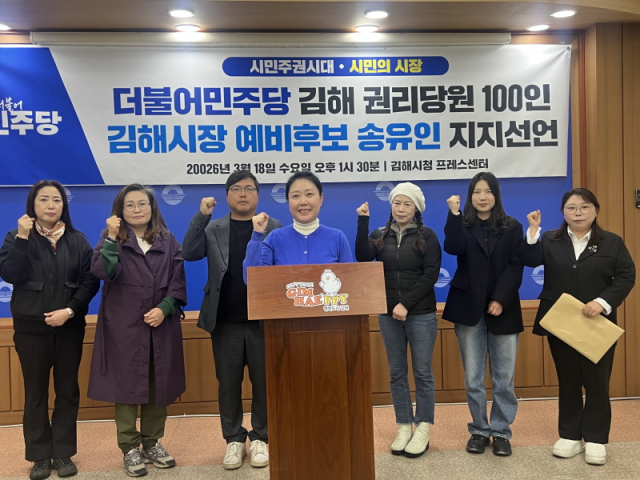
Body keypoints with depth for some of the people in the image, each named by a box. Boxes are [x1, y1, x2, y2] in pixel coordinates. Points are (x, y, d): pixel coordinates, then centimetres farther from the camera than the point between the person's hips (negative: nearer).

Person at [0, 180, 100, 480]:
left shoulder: (77, 240, 4)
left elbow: (90, 281, -2)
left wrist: (70, 310, -14)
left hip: (69, 327, 1)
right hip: (31, 328, -1)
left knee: (67, 390, 7)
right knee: (36, 392, 7)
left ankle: (63, 453, 19)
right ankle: (40, 456, 19)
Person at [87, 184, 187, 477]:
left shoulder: (168, 241, 8)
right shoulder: (112, 238, 3)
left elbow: (178, 281, 2)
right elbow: (102, 271, -15)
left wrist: (165, 308, -11)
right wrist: (112, 237, -19)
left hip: (161, 324, 2)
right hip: (123, 325, -2)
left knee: (158, 385, 9)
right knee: (126, 386, 3)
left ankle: (152, 443, 25)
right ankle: (130, 449, 16)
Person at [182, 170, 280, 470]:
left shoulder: (274, 228, 2)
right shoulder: (213, 229, 7)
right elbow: (189, 254, -6)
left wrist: (263, 231, -19)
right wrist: (201, 216, -14)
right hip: (225, 321, 2)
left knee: (263, 382, 7)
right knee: (228, 384, 10)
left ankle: (260, 438, 23)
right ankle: (234, 439, 24)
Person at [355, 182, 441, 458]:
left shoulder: (427, 236, -2)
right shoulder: (380, 236, 6)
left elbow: (431, 275, -10)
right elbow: (362, 257, -11)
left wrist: (406, 303, -16)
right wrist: (362, 222, -16)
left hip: (421, 314, -3)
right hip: (388, 314, 3)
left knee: (422, 372, 4)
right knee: (397, 373, 9)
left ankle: (422, 429, 16)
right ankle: (404, 427, 20)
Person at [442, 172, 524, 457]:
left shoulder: (512, 227, 7)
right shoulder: (462, 225, 6)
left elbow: (516, 266, -3)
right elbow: (453, 248, -16)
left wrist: (501, 300, -13)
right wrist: (454, 213, -16)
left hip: (503, 309, 0)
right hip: (469, 308, 0)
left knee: (504, 377, 3)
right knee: (473, 378, 6)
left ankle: (501, 432, 17)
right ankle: (479, 430, 19)